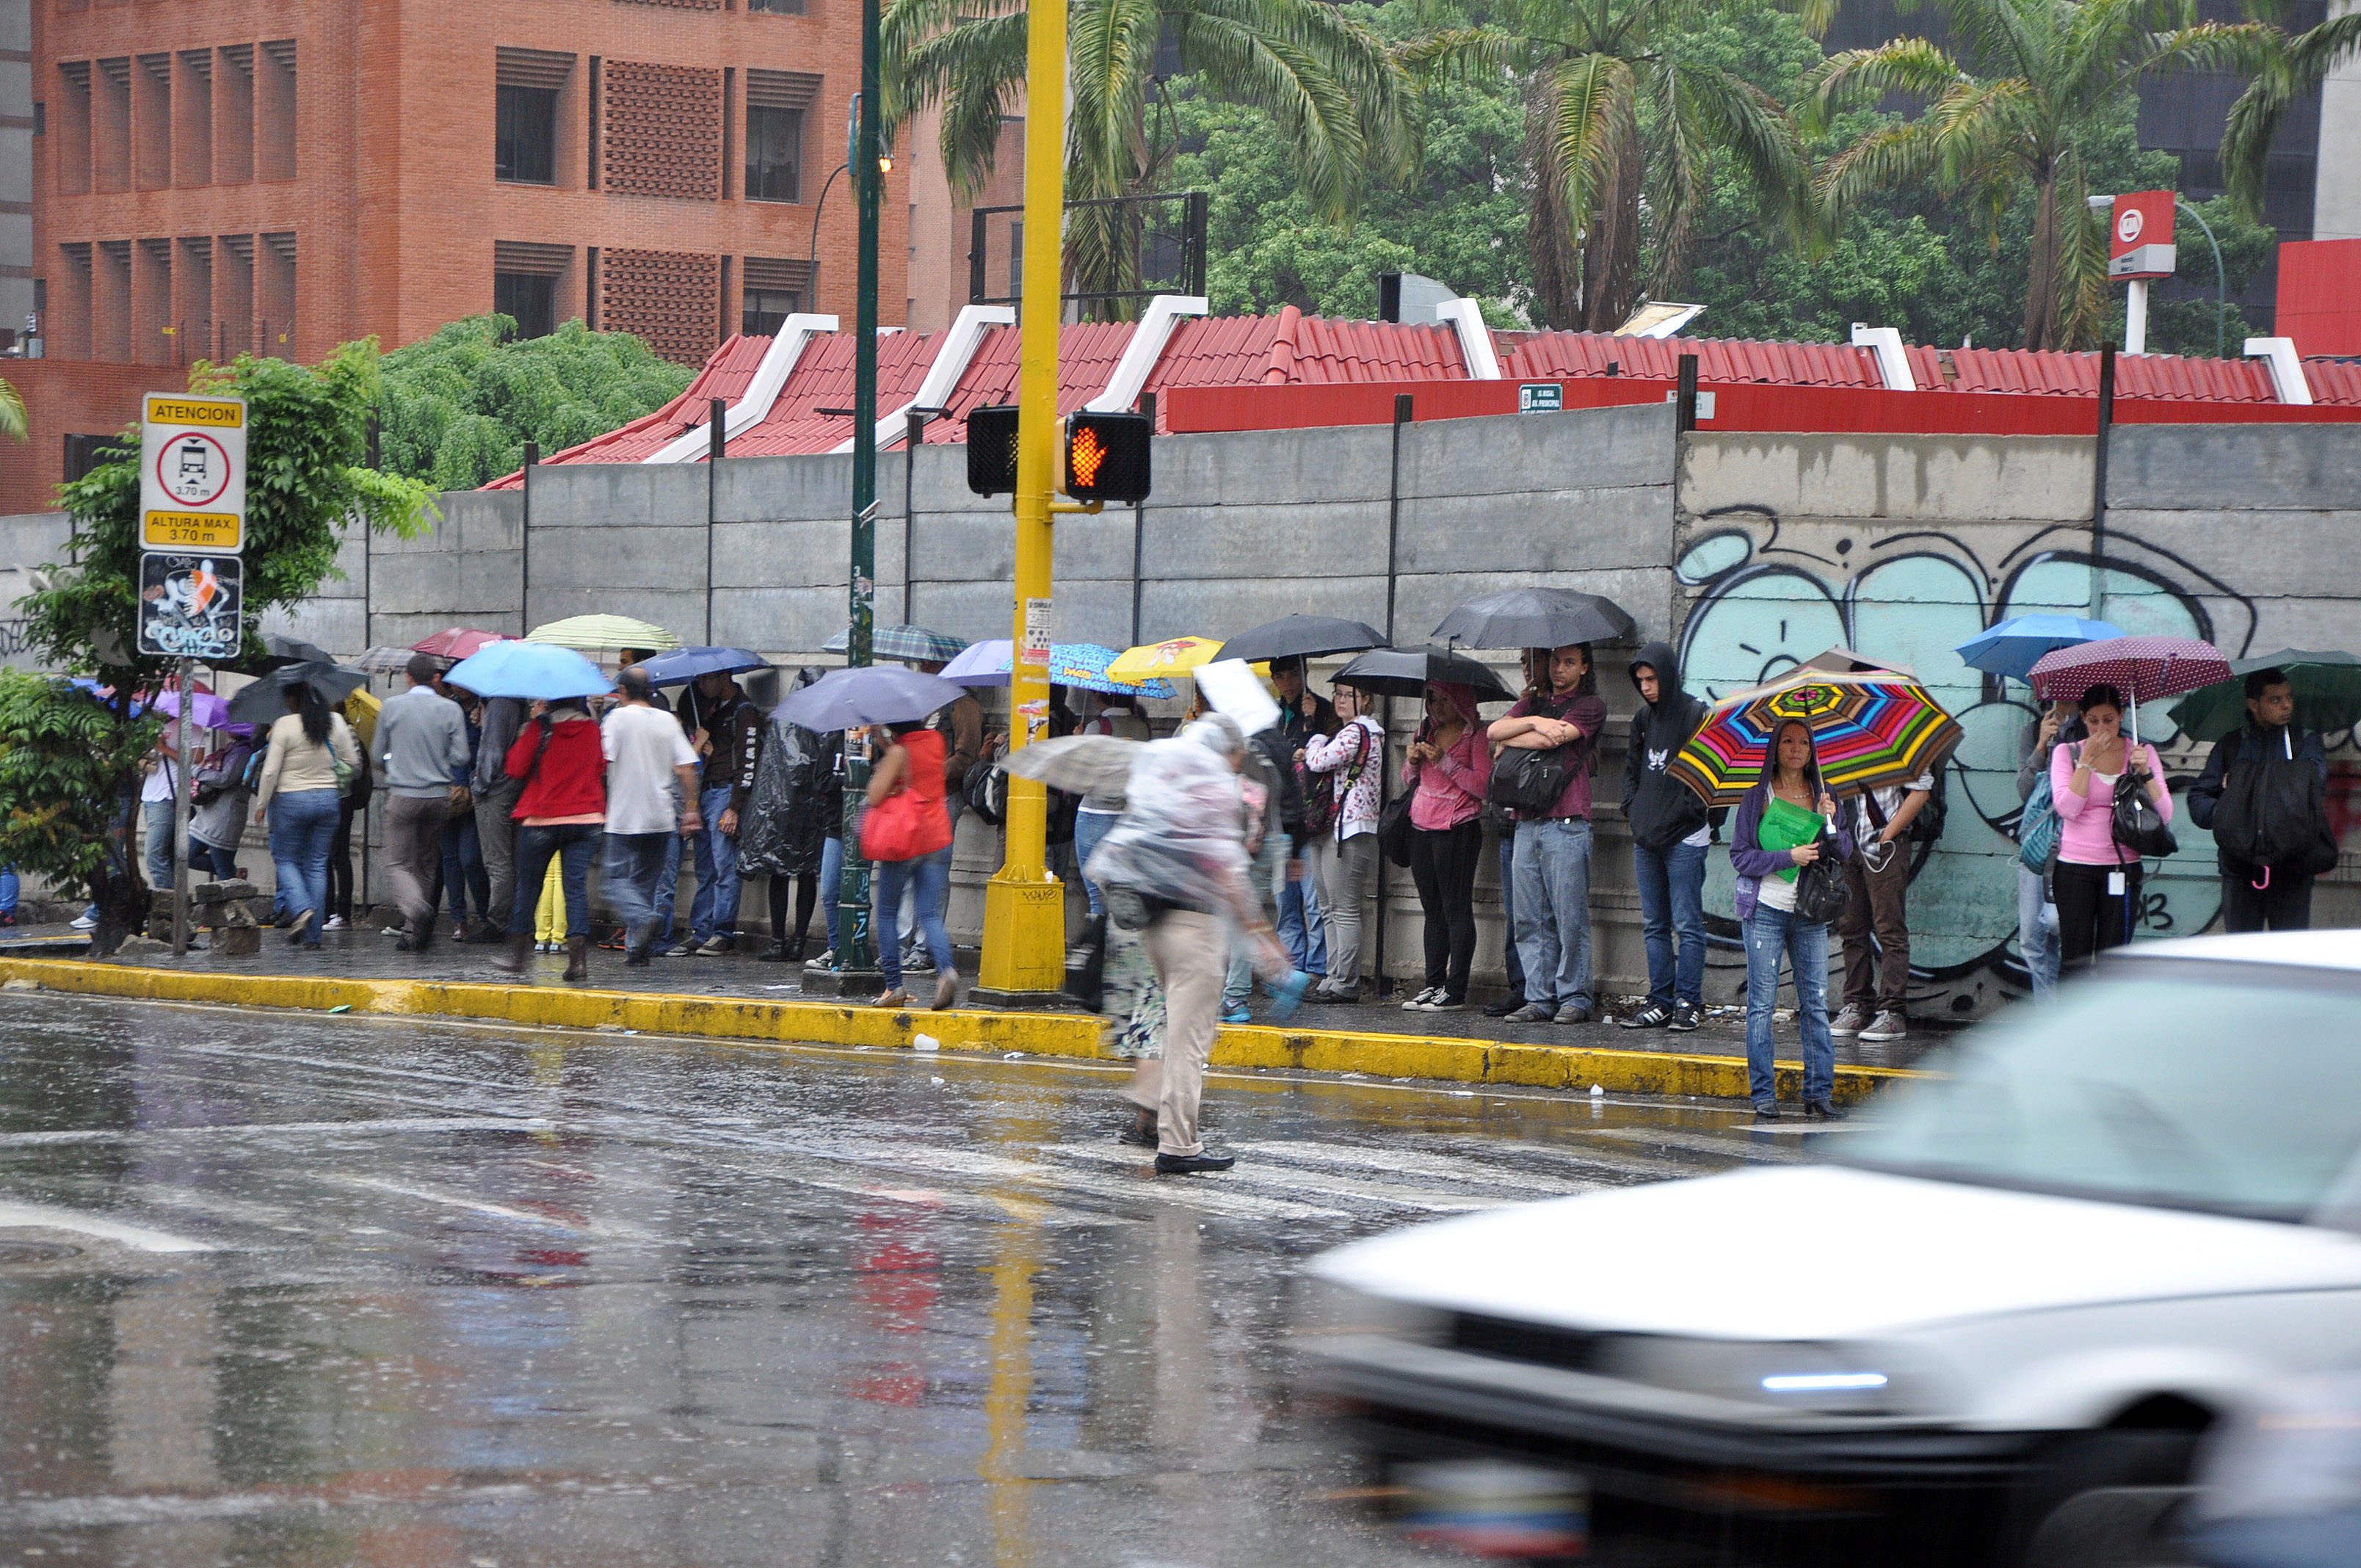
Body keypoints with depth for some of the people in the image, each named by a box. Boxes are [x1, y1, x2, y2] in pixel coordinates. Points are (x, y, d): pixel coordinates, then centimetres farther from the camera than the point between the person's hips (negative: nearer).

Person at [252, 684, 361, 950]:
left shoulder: (285, 725, -11)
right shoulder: (336, 722, 1)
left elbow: (271, 771, -10)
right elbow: (354, 763, 7)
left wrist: (261, 805, 0)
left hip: (292, 800, -4)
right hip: (328, 798, 4)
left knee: (285, 859, 12)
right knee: (317, 864, 9)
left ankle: (301, 909, -15)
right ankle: (313, 935, 6)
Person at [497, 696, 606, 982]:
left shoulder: (540, 728, -9)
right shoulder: (592, 728, 2)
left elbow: (515, 768, -5)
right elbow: (603, 767, 14)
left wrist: (526, 731, 5)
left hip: (542, 819, -2)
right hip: (586, 819, 2)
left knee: (528, 886, 11)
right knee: (576, 886, 0)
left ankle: (518, 953, 19)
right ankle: (578, 956, -12)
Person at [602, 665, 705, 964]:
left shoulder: (619, 718, -5)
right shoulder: (668, 721, 9)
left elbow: (602, 761, -13)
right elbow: (687, 768, 4)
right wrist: (691, 809, 9)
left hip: (625, 816, -5)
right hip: (661, 818, 5)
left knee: (618, 878, -2)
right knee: (646, 881, 12)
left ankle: (643, 919, -29)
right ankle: (636, 947, 9)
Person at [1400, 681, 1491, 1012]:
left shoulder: (1476, 736, -4)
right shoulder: (1427, 731, 16)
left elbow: (1482, 785, -14)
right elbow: (1408, 782, 21)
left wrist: (1444, 761, -17)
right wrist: (1413, 761, 0)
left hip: (1459, 830, -7)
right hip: (1422, 829, 7)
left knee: (1456, 909, -6)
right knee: (1432, 908, 9)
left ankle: (1455, 991, -5)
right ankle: (1434, 985, 13)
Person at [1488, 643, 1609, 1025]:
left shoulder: (1590, 706, 2)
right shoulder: (1533, 704, 21)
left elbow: (1551, 740, -10)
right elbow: (1495, 730, 7)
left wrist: (1508, 743, 4)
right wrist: (1534, 722, -8)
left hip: (1567, 825, -6)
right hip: (1527, 822, 6)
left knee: (1570, 918, -6)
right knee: (1530, 919, 4)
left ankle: (1574, 999, -1)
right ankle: (1539, 998, 8)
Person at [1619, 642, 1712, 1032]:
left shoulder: (1696, 716, -7)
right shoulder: (1643, 719, 13)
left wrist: (1686, 812, -12)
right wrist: (1632, 808, 9)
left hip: (1684, 839, -7)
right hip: (1646, 838, 7)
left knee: (1686, 924, -4)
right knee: (1654, 925, 8)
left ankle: (1689, 1003, 0)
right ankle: (1660, 1002, 12)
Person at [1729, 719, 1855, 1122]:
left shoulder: (1823, 797, 11)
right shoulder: (1757, 799, 2)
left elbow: (1846, 852, 10)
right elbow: (1740, 856, -3)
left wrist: (1831, 822, -9)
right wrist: (1789, 857, -13)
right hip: (1765, 910, -3)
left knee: (1816, 1005, 0)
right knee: (1762, 1004, -2)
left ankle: (1820, 1093, 5)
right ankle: (1764, 1097, 2)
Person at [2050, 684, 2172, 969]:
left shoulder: (2142, 753, 7)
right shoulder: (2067, 753, 5)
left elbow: (2165, 814, -2)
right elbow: (2067, 807, -10)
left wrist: (2145, 773, -15)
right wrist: (2088, 760, -12)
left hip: (2122, 868, 1)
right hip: (2075, 868, -1)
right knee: (2075, 957, -5)